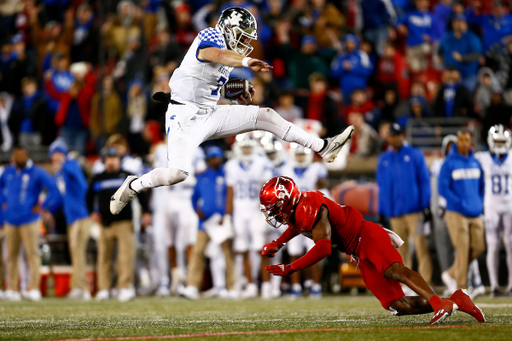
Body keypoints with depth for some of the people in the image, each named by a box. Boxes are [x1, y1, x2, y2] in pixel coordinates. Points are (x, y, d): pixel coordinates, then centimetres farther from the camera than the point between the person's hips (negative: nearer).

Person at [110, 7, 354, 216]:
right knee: (178, 173, -23)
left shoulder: (229, 58, 15)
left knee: (265, 116, 0)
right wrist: (247, 62, -56)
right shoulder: (209, 38, -12)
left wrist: (242, 100, 8)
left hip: (209, 115, 8)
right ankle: (133, 186, 3)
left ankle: (323, 148, 2)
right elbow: (219, 55, -37)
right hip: (185, 115, -8)